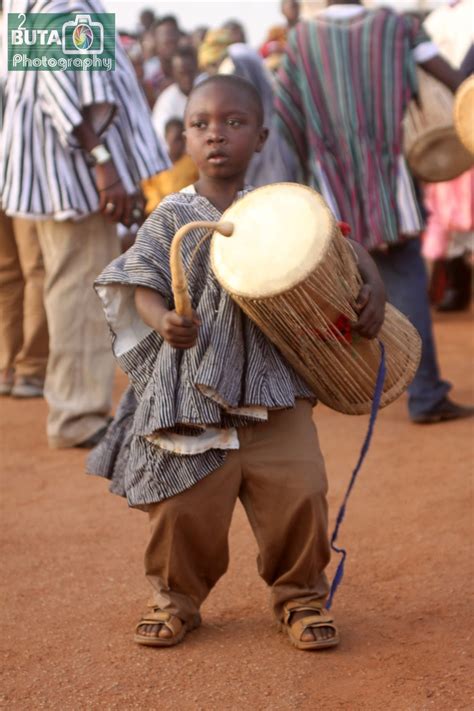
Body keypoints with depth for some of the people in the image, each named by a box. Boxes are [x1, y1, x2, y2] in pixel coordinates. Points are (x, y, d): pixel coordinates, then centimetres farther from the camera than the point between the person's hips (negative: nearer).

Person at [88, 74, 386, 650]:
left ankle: (300, 596, 19)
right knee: (185, 504, 1)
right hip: (190, 390, -1)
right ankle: (176, 598, 26)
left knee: (299, 493, -4)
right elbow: (143, 287, -6)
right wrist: (163, 321, -27)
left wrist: (372, 286, -5)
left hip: (274, 382, 2)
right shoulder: (172, 218, -1)